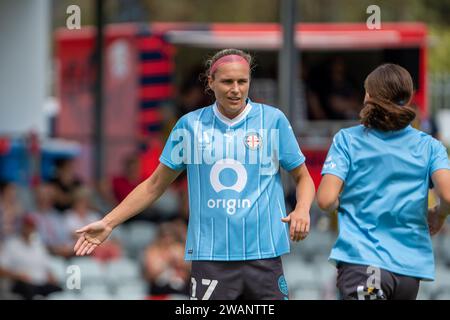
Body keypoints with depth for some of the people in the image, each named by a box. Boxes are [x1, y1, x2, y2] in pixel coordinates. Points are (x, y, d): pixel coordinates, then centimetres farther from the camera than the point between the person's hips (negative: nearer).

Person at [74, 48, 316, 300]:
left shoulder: (273, 120, 2)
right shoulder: (191, 125, 6)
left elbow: (303, 177, 11)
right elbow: (155, 185, 14)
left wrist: (302, 210, -11)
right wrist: (108, 223, 9)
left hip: (263, 256, 0)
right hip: (210, 257, 0)